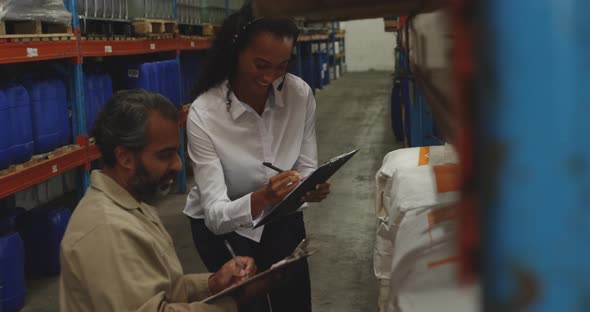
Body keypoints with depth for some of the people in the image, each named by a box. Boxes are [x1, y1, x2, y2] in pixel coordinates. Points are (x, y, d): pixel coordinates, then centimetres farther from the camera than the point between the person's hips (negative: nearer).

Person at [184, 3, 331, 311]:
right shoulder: (203, 114, -27)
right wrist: (260, 200, -48)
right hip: (221, 225, -3)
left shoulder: (300, 94, -17)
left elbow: (306, 168, -8)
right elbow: (215, 213, -29)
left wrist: (311, 188, -31)